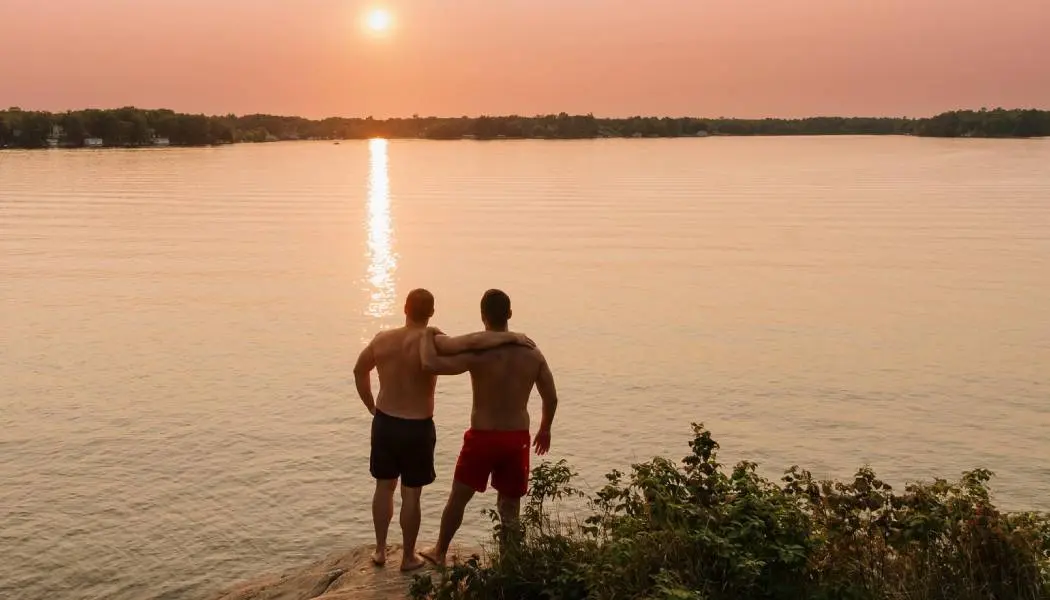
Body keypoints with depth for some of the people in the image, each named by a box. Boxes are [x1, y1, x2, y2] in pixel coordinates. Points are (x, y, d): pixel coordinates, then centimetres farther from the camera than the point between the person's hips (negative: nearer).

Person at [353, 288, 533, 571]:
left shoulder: (382, 340, -4)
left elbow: (359, 371, 11)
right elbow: (473, 342, -35)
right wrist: (511, 337, -24)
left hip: (384, 423, 4)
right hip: (417, 429, -4)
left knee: (384, 487, 20)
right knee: (411, 495, 10)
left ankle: (380, 550, 32)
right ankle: (408, 557, 23)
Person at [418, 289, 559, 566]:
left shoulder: (477, 353, -19)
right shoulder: (532, 353, -4)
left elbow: (430, 364, -28)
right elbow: (551, 398, 3)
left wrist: (428, 337, -8)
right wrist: (545, 429, 20)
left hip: (482, 438, -3)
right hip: (517, 439, 3)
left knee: (458, 498, 19)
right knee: (510, 507, 16)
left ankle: (439, 552, 36)